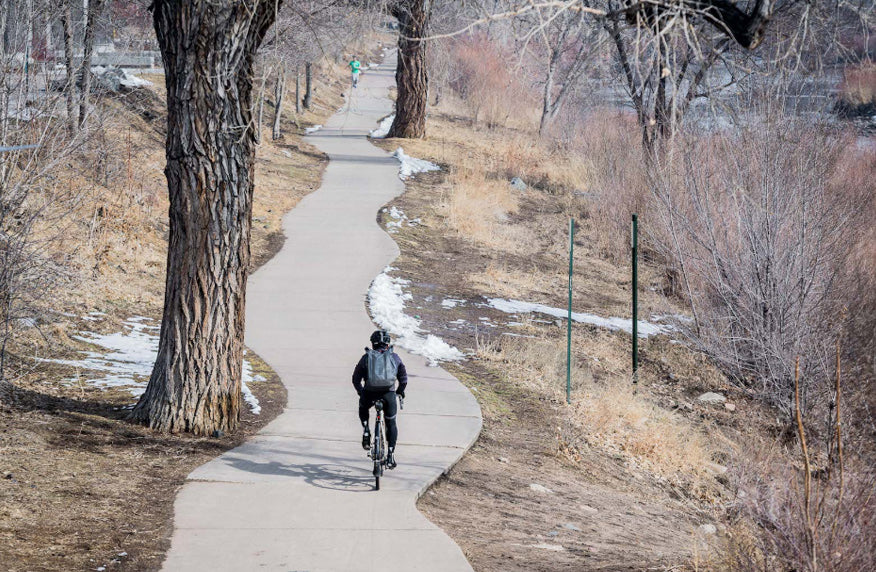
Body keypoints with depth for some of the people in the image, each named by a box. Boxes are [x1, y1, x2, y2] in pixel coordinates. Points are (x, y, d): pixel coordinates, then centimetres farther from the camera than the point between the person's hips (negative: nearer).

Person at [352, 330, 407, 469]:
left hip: (370, 394, 0)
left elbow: (356, 379, 13)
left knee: (363, 408, 35)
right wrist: (400, 391, 30)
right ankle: (391, 455, 10)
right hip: (389, 394, 0)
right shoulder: (394, 357, 12)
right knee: (391, 424, 18)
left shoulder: (366, 357, 11)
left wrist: (361, 392, 30)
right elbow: (403, 378, 13)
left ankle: (366, 432, 15)